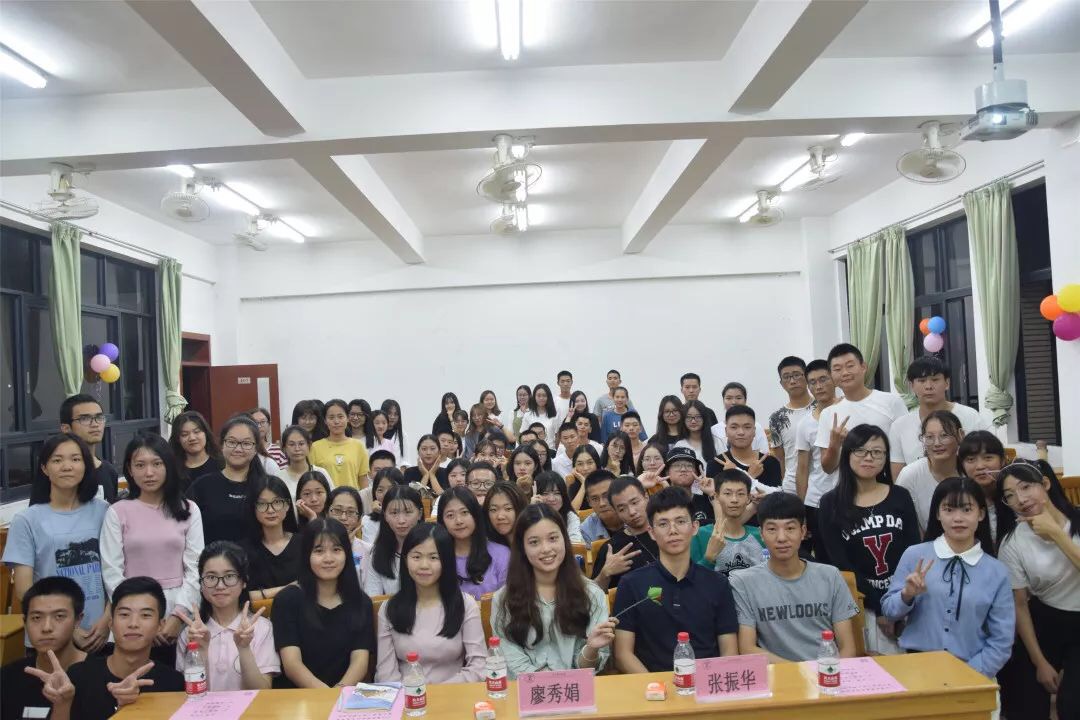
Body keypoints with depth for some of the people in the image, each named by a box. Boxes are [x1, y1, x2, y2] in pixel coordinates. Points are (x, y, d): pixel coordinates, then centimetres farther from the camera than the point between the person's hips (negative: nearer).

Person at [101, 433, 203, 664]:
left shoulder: (189, 510, 4)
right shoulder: (117, 513, 1)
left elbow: (195, 568, 1)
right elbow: (112, 573, -2)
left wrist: (178, 614, -10)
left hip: (182, 616, 1)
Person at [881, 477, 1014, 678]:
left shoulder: (997, 572, 3)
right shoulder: (914, 555, 0)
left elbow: (1001, 641, 4)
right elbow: (888, 611, 6)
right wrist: (907, 595, -12)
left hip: (971, 672, 2)